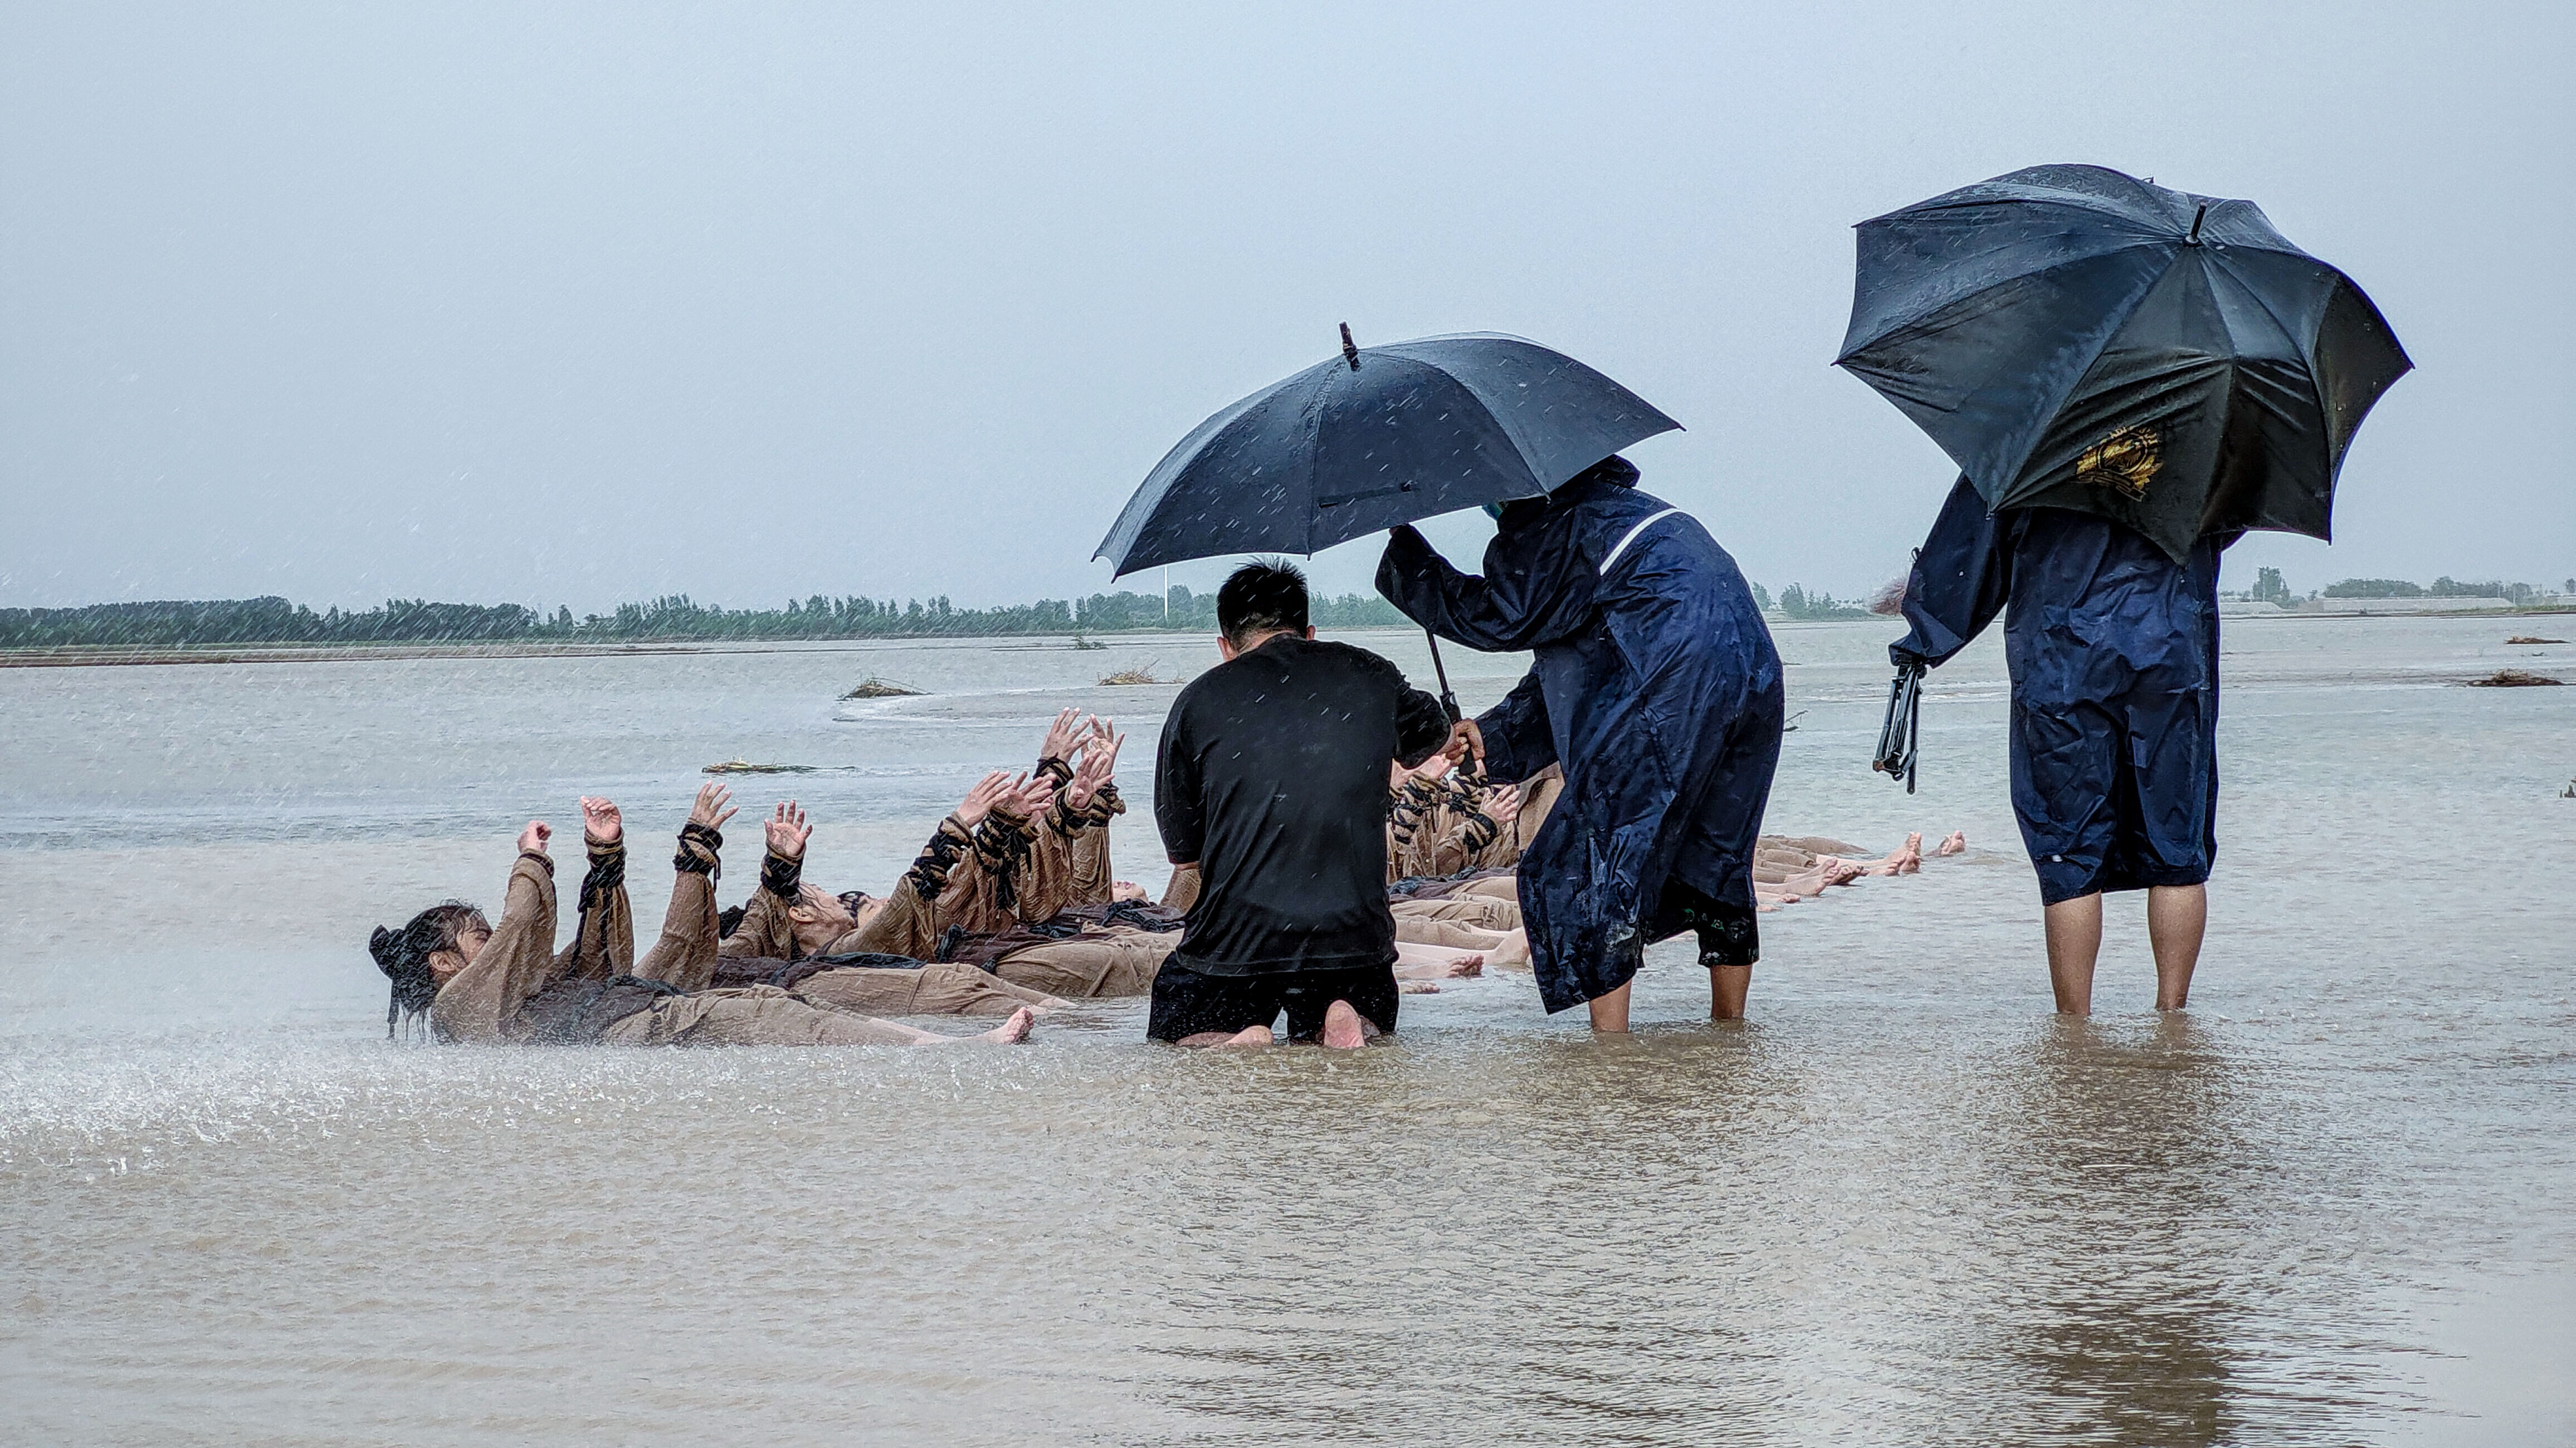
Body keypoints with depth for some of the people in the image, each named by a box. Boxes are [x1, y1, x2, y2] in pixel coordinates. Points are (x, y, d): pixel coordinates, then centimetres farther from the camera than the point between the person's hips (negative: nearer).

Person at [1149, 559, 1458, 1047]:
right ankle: (1342, 1025, -4)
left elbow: (1184, 854, 6)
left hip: (1236, 942, -2)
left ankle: (1236, 1040, -9)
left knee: (1174, 1025, 23)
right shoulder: (1370, 677, 7)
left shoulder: (1199, 700, 1)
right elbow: (1433, 733, 32)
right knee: (1371, 1017, 30)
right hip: (1354, 937, 2)